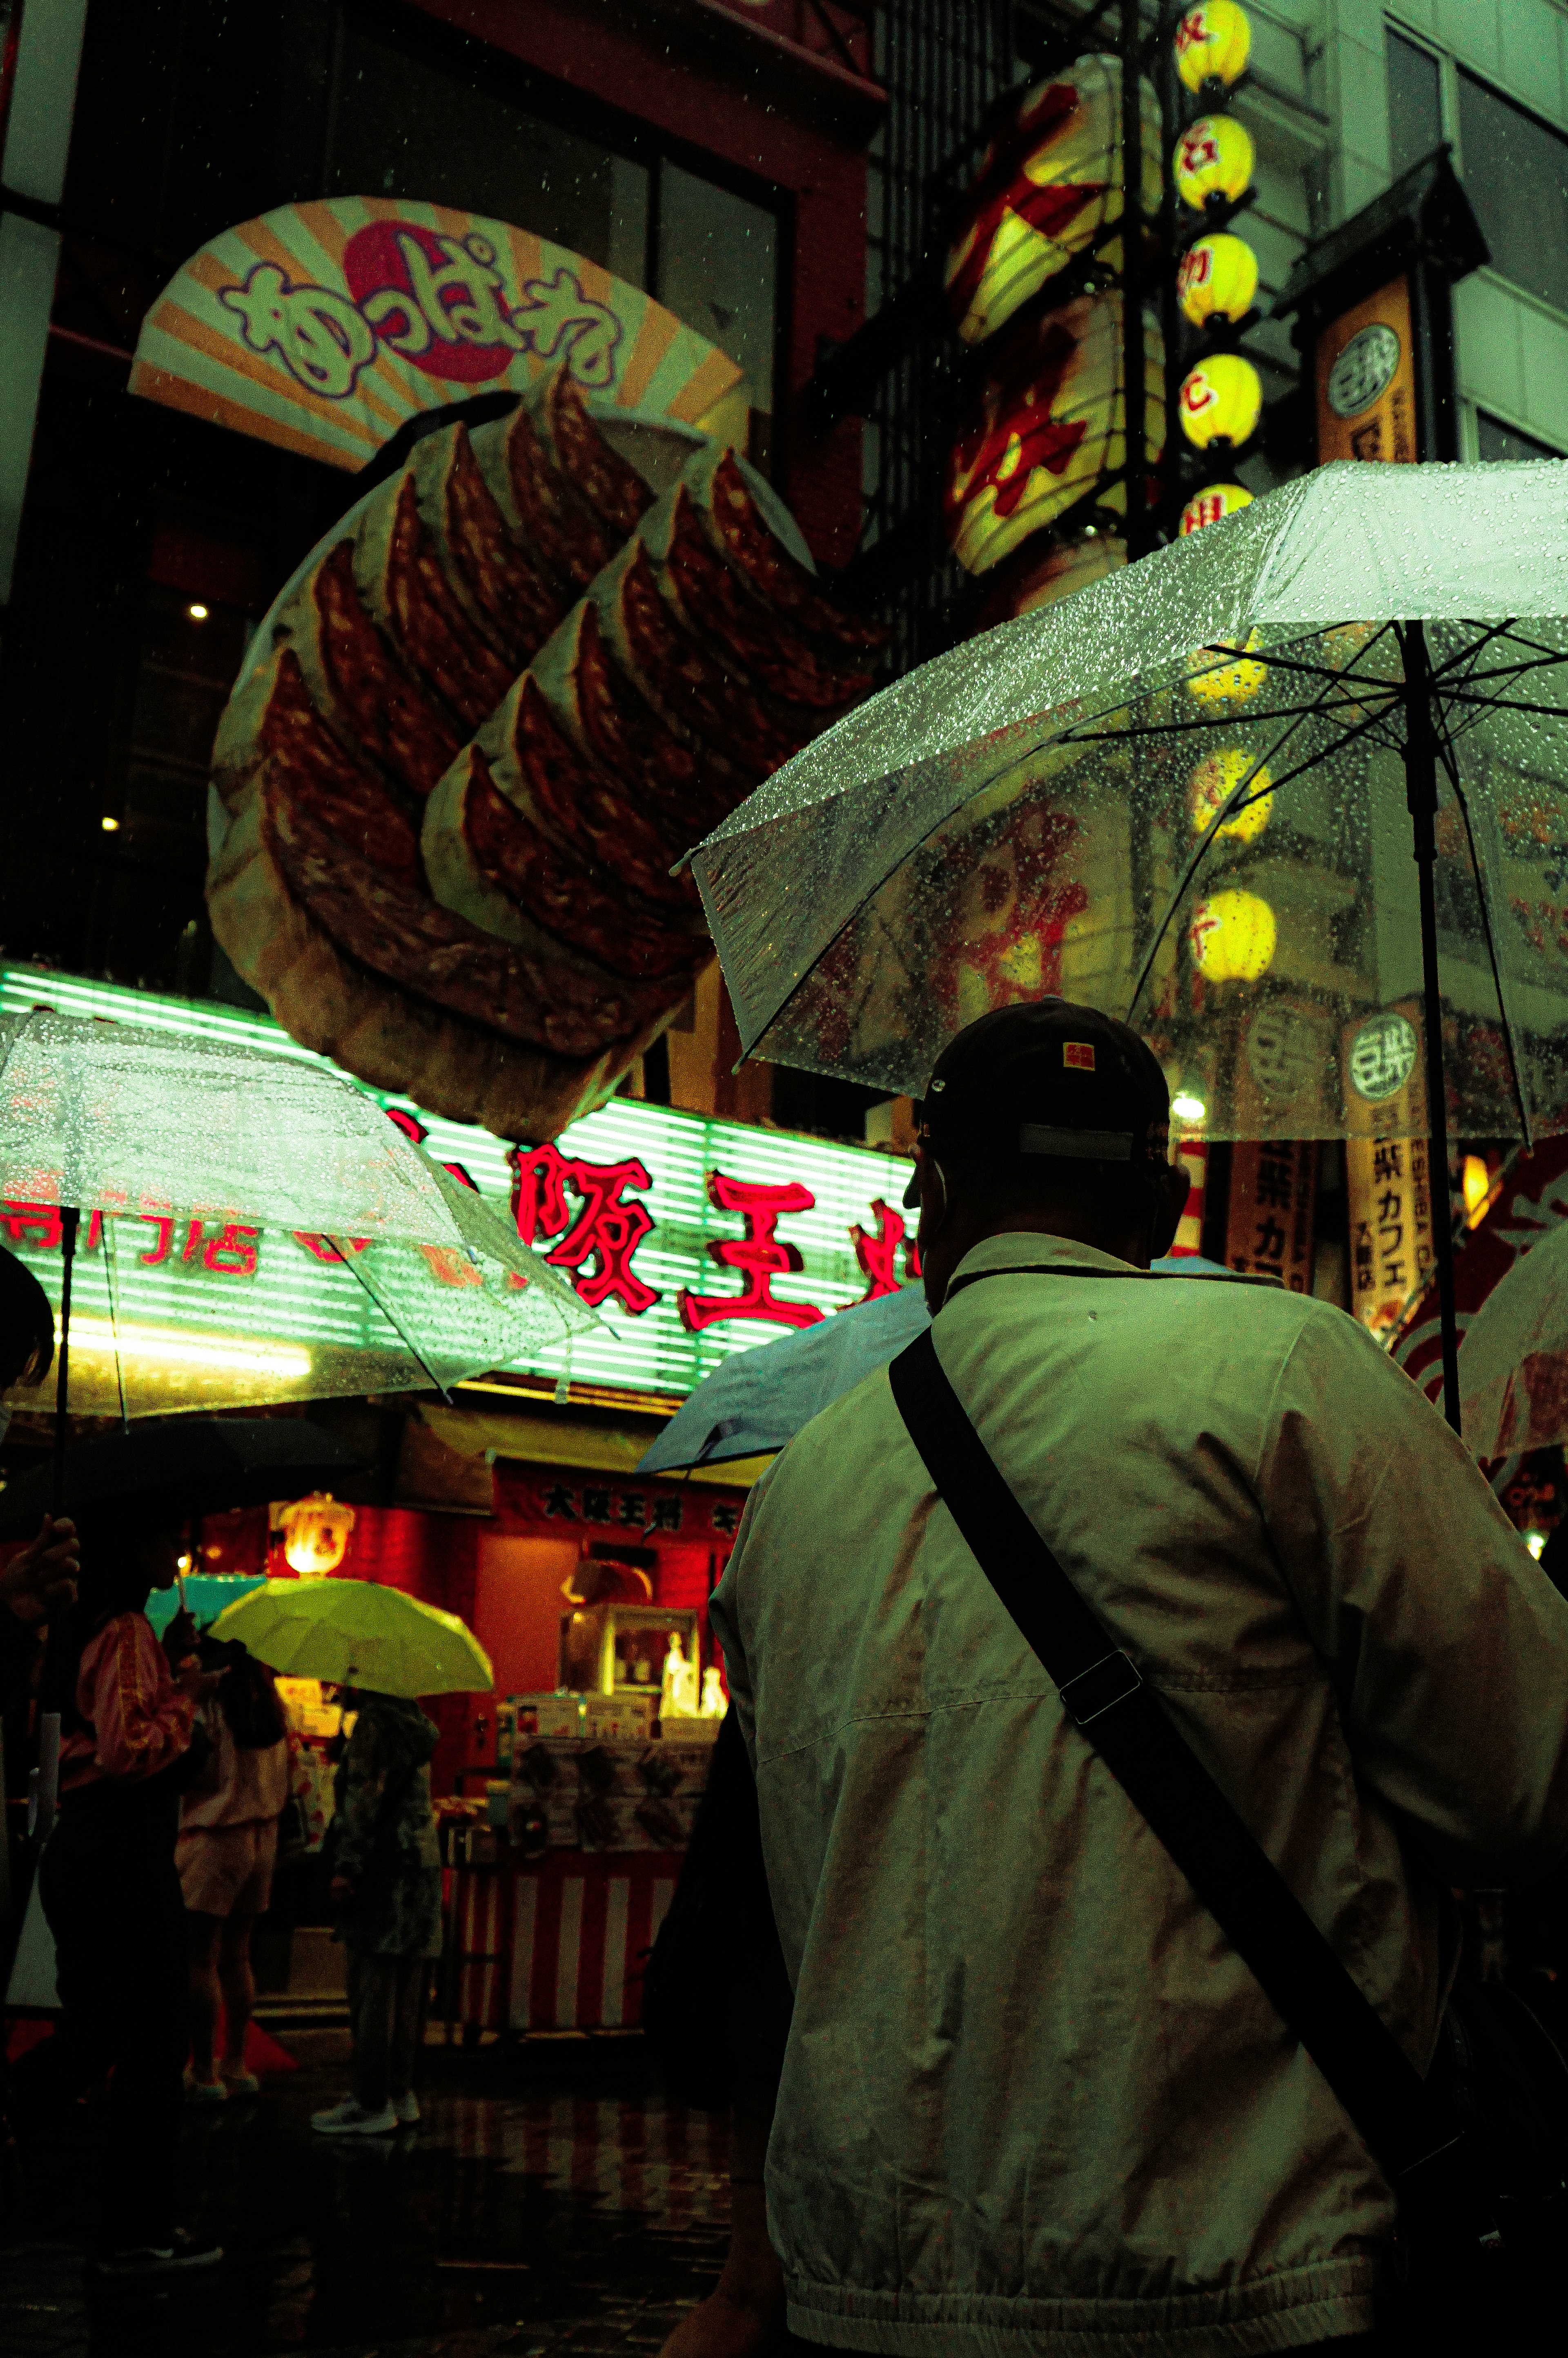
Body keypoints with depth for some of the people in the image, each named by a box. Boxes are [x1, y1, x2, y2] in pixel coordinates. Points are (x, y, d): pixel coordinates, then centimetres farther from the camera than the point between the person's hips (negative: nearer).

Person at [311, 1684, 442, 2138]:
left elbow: (365, 1796, -17)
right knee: (405, 1992, 12)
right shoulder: (413, 1721, 16)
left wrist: (347, 1866, -16)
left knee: (372, 1986, -4)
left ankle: (371, 2104, -1)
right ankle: (400, 2095, 18)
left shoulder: (376, 1720, -11)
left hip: (385, 1864, -9)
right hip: (421, 1861, 9)